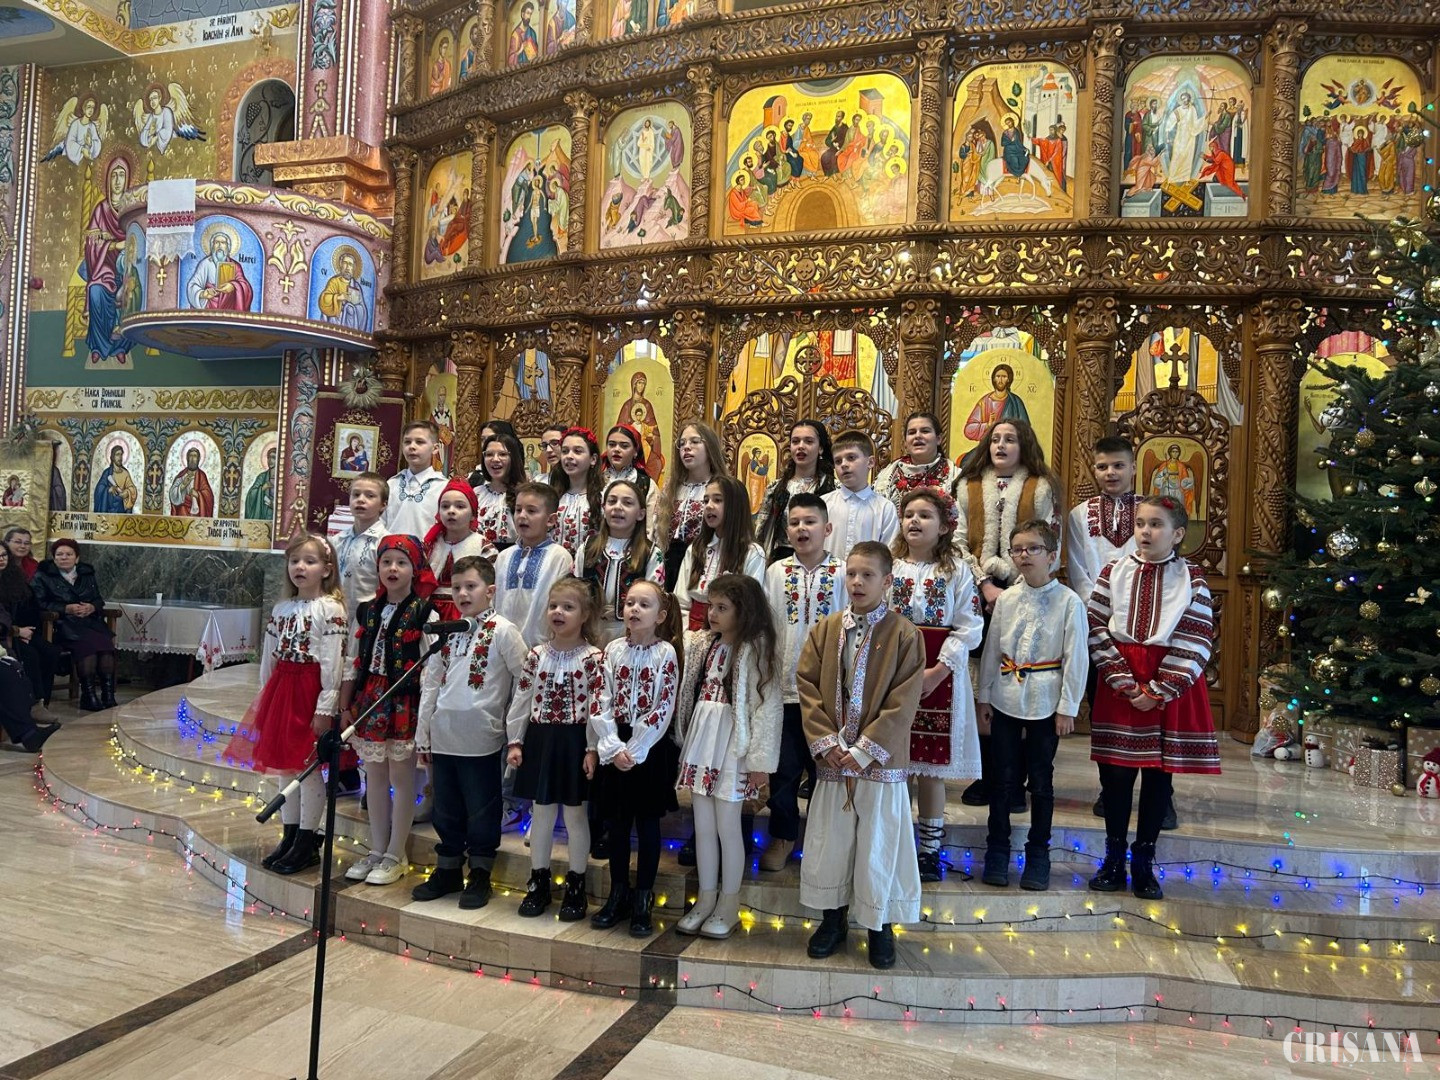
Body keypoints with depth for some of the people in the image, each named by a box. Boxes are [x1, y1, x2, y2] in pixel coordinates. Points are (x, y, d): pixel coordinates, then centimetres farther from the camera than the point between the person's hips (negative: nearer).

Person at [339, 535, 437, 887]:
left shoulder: (424, 614, -8)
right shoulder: (367, 610, 8)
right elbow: (353, 661, 11)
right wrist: (345, 706, 10)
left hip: (404, 703, -5)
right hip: (369, 700, 5)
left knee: (401, 776, 4)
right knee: (375, 775, 13)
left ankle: (396, 855, 15)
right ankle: (376, 850, 26)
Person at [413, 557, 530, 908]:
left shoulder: (503, 630, -7)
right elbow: (430, 683, 12)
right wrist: (422, 734, 11)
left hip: (481, 738, -5)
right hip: (443, 737, 5)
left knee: (481, 812, 6)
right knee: (446, 810, 16)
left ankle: (480, 875, 21)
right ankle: (447, 869, 31)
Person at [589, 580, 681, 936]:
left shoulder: (665, 653, -7)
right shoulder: (613, 650, 2)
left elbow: (663, 709, -12)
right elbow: (602, 704, -1)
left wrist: (635, 750, -15)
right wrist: (613, 748, -11)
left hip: (650, 748, -3)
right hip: (615, 748, 3)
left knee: (647, 824, 6)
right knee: (616, 823, 11)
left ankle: (642, 900, 17)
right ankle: (618, 894, 26)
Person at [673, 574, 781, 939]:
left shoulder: (755, 648, -9)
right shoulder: (702, 644, 10)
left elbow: (768, 705, -12)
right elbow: (688, 695, 17)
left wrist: (760, 759, -14)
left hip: (732, 744, -6)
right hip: (700, 739, 6)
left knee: (728, 827, 3)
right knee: (703, 827, 12)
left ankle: (728, 906, 18)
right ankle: (706, 899, 25)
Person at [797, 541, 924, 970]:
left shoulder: (904, 634, -7)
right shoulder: (826, 628, 3)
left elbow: (903, 701, -11)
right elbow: (806, 683, 2)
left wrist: (865, 749, -14)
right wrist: (825, 741, -8)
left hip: (881, 760, -3)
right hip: (832, 757, 3)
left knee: (879, 843, 6)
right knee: (829, 839, 11)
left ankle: (880, 927, 25)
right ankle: (833, 919, 31)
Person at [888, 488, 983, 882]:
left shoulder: (957, 572, 1)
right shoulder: (886, 566, 4)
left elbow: (969, 628, -5)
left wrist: (937, 671, -14)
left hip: (939, 676, -1)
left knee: (932, 767, 6)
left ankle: (930, 848, 19)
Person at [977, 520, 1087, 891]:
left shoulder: (1068, 602, -6)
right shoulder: (1006, 599, 3)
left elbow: (1076, 658, -5)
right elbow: (991, 649, 8)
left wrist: (1068, 707, -6)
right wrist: (983, 696, 7)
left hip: (1046, 703, -2)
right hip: (1005, 700, 2)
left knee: (1041, 781, 8)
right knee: (1003, 778, 9)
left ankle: (1037, 854, 22)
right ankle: (997, 852, 21)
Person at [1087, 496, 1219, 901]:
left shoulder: (1192, 577, -1)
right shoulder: (1114, 571, 2)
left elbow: (1196, 641, -6)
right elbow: (1097, 631, -3)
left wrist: (1159, 691, -13)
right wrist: (1124, 682, -12)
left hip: (1170, 687, -1)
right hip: (1120, 684, 1)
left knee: (1159, 773, 7)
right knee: (1115, 771, 5)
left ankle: (1143, 862, 20)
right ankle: (1114, 859, 20)